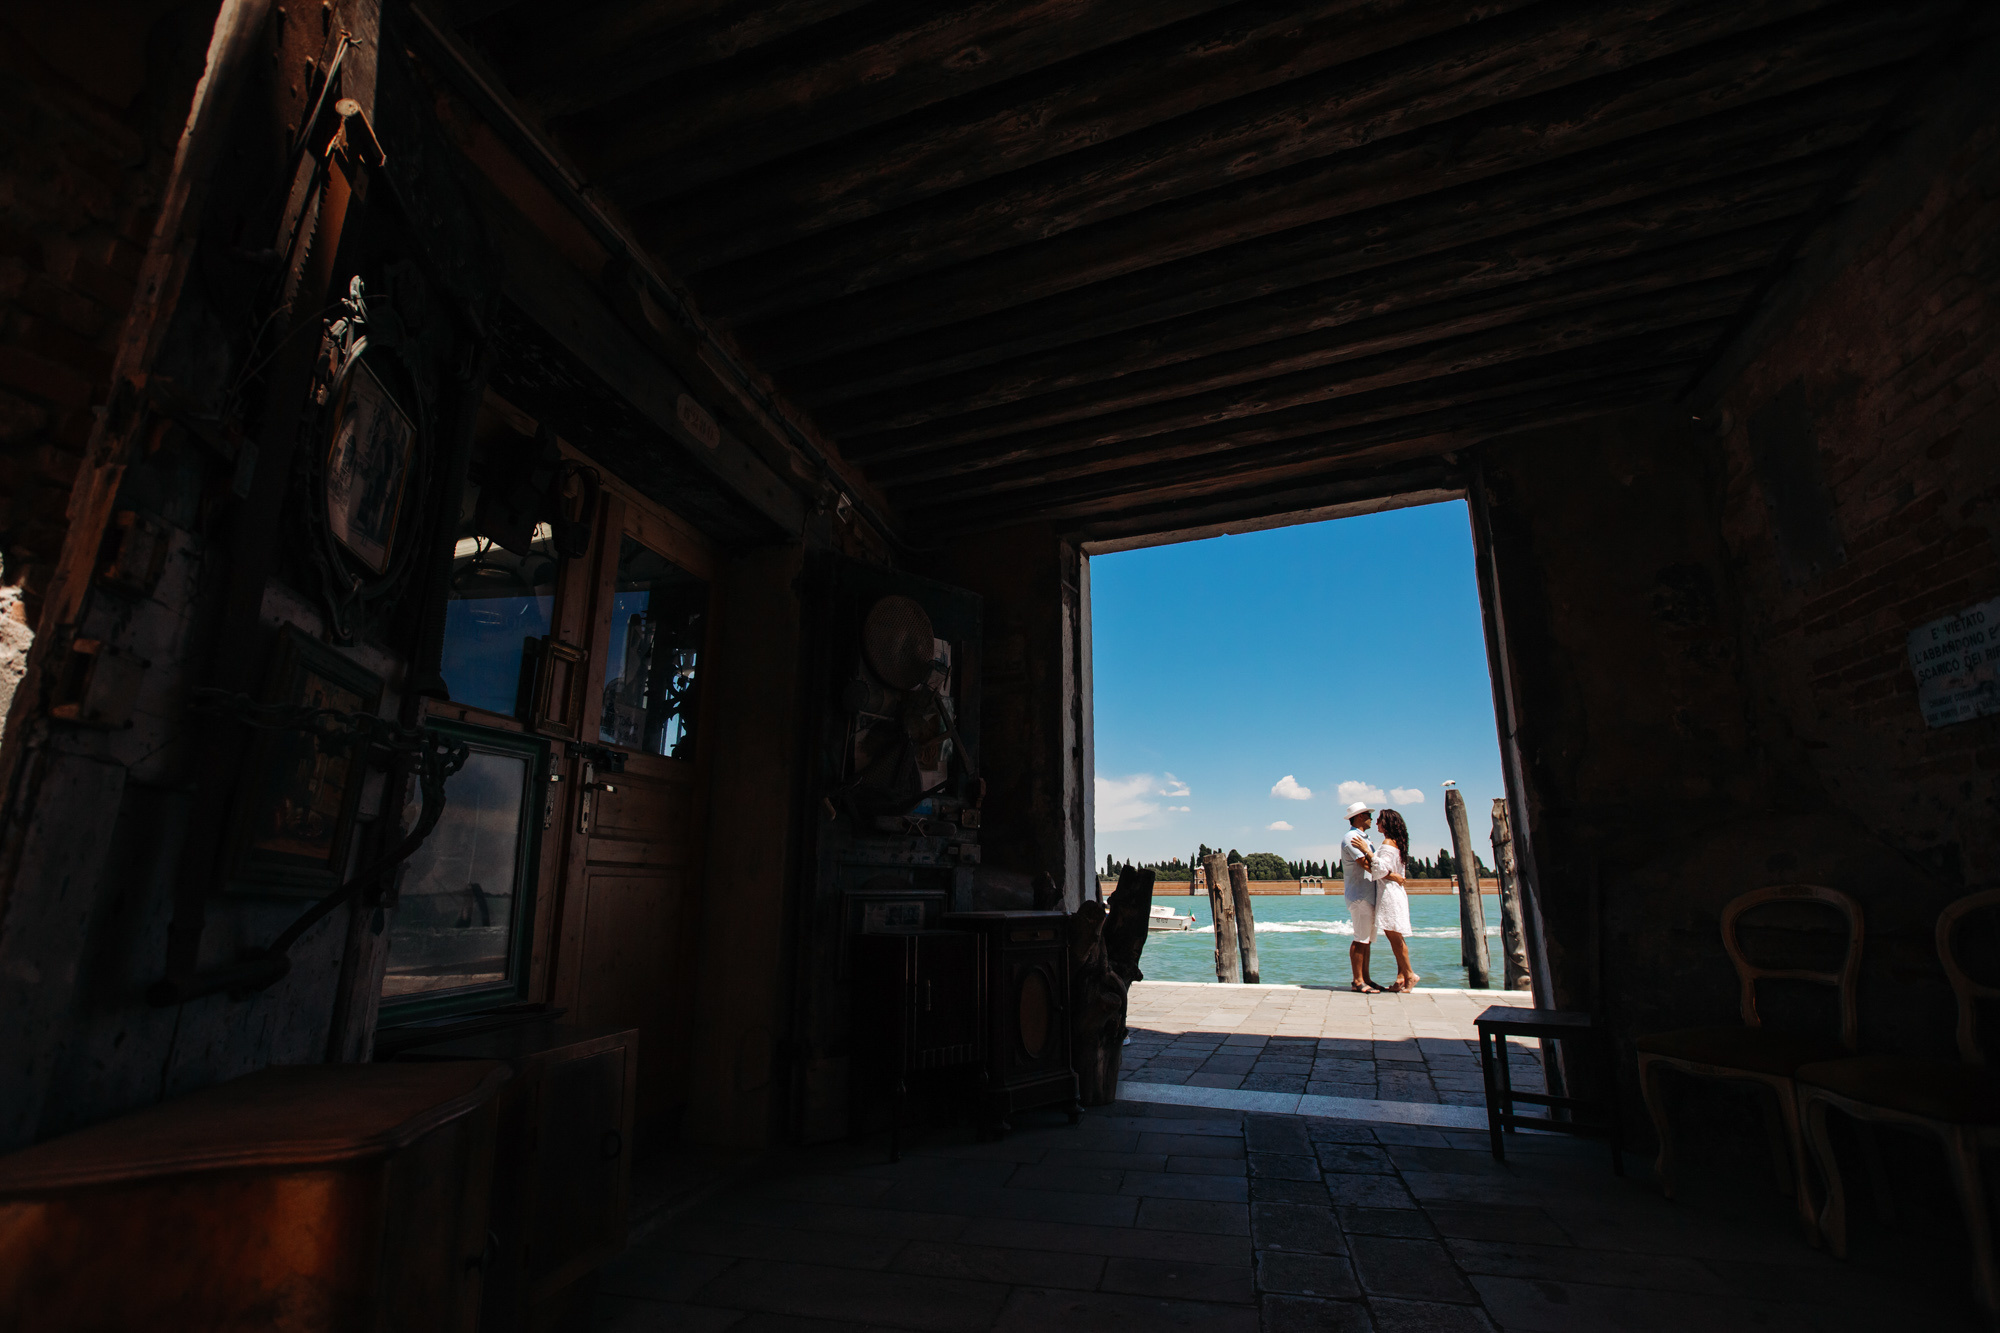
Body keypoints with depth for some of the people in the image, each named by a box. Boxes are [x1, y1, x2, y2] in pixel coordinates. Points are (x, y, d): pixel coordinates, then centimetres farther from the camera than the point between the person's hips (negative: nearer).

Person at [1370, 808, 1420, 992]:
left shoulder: (1388, 843, -14)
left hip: (1389, 892, -10)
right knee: (1394, 936, 9)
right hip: (1390, 892, 10)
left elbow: (1380, 870, -24)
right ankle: (1401, 976, 11)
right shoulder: (1395, 843, 16)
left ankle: (1410, 974, 2)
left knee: (1394, 936, -4)